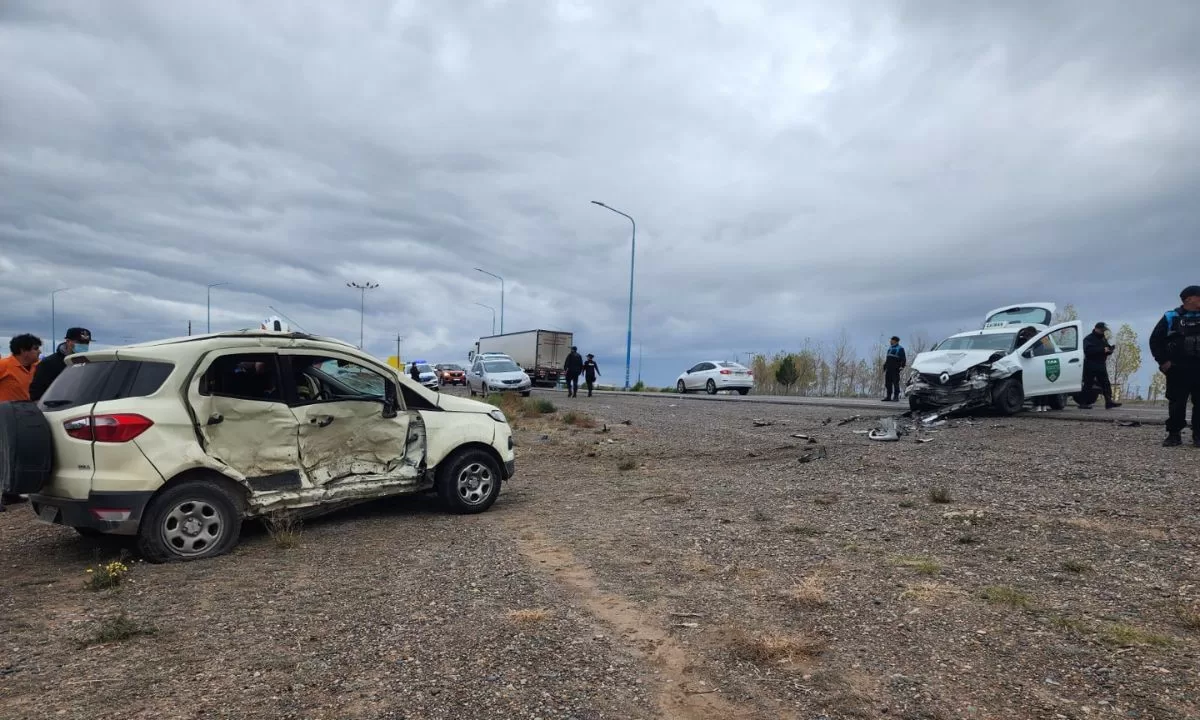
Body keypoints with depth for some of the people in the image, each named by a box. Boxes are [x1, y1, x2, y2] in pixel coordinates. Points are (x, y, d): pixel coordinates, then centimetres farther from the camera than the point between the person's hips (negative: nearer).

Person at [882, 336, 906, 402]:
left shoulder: (900, 349, -2)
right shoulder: (890, 348, 19)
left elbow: (903, 359, -6)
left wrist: (902, 366, -17)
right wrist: (885, 366, 21)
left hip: (895, 369, -7)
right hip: (888, 369, 7)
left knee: (895, 383, -7)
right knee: (888, 383, 7)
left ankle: (896, 397, -4)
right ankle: (888, 397, 12)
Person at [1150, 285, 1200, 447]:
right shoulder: (1171, 318, 0)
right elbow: (1155, 340, 1)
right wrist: (1163, 361, -5)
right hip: (1177, 369, -2)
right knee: (1176, 403, 0)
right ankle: (1174, 435, 7)